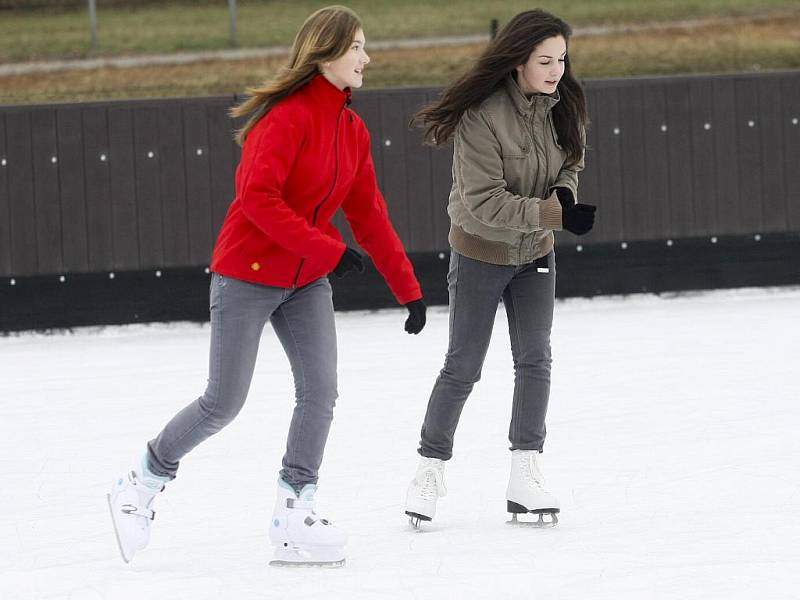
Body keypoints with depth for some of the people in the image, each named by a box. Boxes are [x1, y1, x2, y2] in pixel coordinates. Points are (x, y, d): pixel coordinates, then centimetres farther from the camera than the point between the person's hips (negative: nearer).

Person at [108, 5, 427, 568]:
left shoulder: (352, 130, 5)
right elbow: (258, 198, -28)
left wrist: (409, 288, 9)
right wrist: (327, 249, -28)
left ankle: (294, 520, -1)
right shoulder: (288, 116, -20)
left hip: (307, 284, 7)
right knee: (224, 403, 0)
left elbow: (369, 214, 10)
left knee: (320, 392, -7)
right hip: (248, 274, -7)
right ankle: (141, 483, 21)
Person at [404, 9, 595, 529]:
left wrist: (566, 191, -18)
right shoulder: (482, 115, -28)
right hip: (481, 252, -5)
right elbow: (485, 202, -29)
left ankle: (526, 477, 6)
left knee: (535, 359, 0)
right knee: (462, 368, 5)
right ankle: (431, 469, 21)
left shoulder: (563, 104, -10)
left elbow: (572, 164, 6)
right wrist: (556, 214, -34)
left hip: (536, 252, 5)